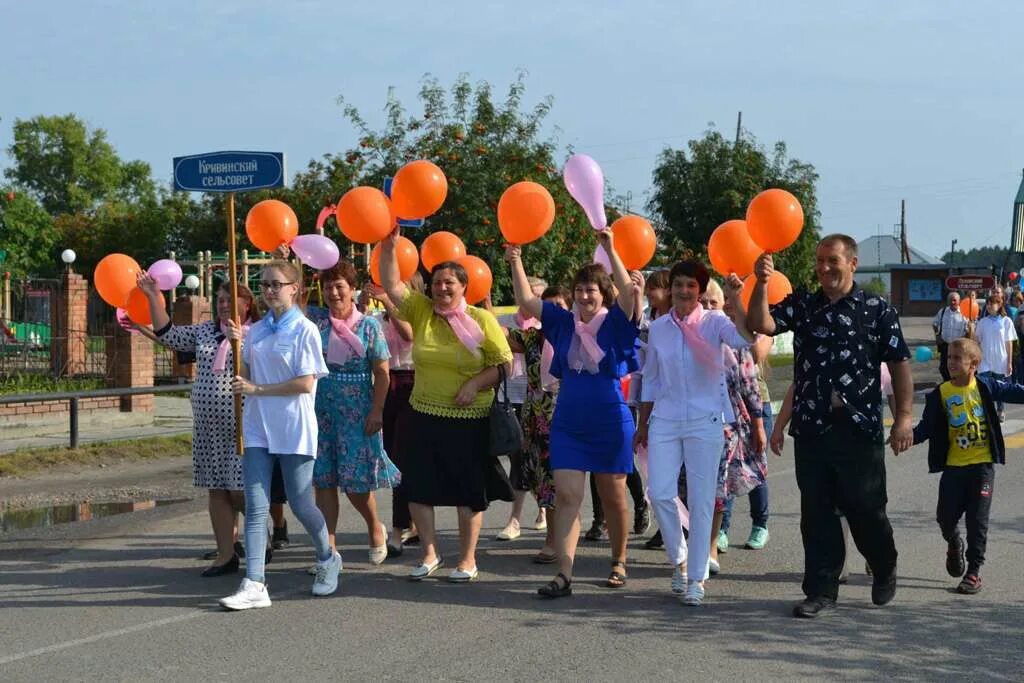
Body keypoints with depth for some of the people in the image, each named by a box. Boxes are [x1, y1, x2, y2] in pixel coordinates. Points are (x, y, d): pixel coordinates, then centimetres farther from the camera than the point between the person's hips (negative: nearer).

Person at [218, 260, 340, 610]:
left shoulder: (305, 331, -7)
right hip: (258, 428, 5)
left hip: (293, 429, -5)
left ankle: (328, 558, 32)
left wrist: (257, 389, -14)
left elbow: (306, 383, -13)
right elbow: (246, 376, 15)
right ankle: (254, 584, -7)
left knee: (300, 505, 5)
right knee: (255, 507, -4)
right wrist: (237, 344, -1)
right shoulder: (256, 331, 10)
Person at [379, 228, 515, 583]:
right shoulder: (421, 311, 3)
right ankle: (430, 552, 21)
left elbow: (504, 363, -3)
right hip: (425, 417, 3)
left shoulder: (481, 320, -5)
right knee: (418, 486, 5)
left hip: (469, 420, -3)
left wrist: (475, 384, -16)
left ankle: (468, 560, 17)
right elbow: (392, 286, -5)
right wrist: (388, 247, -16)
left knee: (469, 491, 5)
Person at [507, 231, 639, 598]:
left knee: (613, 497, 9)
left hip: (610, 422, -3)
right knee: (566, 496, -6)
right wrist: (516, 263, -4)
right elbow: (526, 300, 6)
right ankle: (563, 574, -9)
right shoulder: (564, 323, 5)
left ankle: (619, 563, 28)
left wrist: (610, 251, -28)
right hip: (568, 423, 3)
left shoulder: (615, 324, -5)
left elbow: (629, 291, -22)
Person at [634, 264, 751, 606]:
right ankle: (679, 559, 18)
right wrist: (642, 425, 15)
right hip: (665, 422, 3)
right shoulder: (658, 328, 8)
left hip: (705, 421, -3)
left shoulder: (713, 322, -2)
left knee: (701, 501, 0)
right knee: (660, 494, -7)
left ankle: (696, 578, 9)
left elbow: (744, 339, -23)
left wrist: (734, 300, -32)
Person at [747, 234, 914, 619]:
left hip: (859, 427, -3)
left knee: (866, 509, 6)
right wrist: (761, 284, -20)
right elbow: (761, 324, -6)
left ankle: (885, 573, 32)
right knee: (816, 512, 6)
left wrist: (903, 417, -6)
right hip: (811, 426, 3)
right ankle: (821, 590, 14)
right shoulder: (801, 306, 8)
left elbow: (899, 365, 0)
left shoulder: (877, 311, 1)